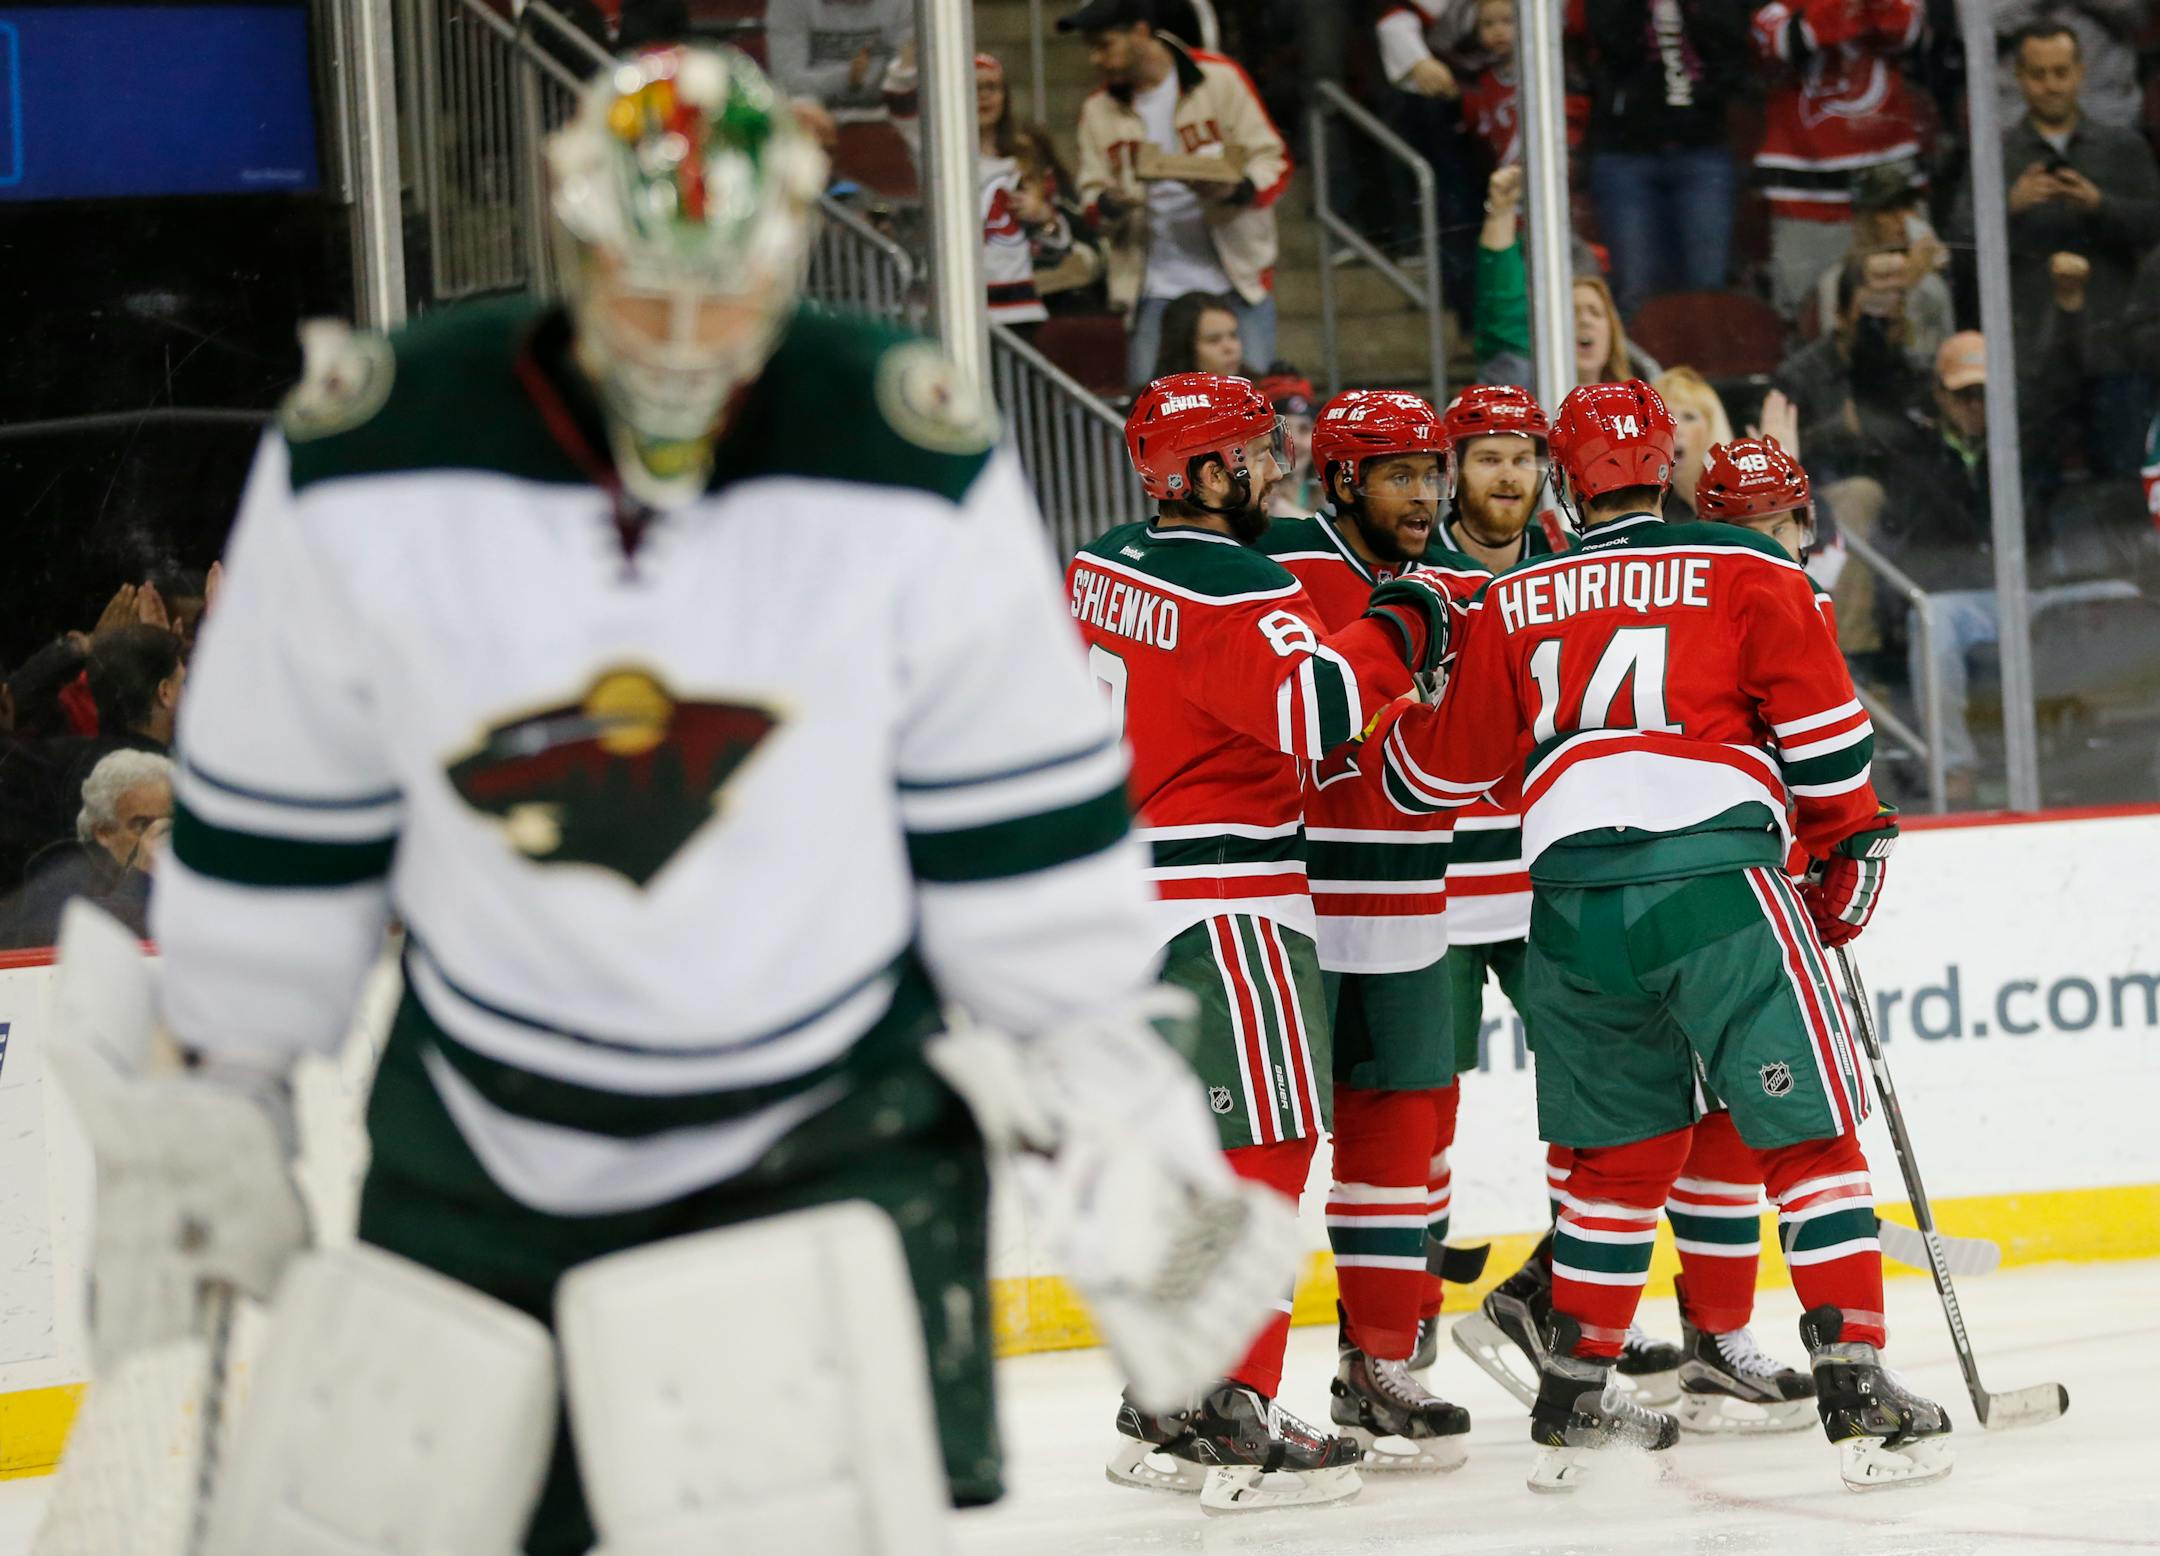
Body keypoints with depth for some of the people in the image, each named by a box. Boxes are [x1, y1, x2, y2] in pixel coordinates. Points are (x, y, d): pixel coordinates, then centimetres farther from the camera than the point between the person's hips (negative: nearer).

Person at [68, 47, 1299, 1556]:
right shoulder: (366, 465, -12)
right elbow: (277, 822, 1)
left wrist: (1113, 1123, -1)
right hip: (478, 1138, 2)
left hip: (830, 1133, -2)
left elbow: (1019, 825, -3)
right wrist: (221, 1107, 7)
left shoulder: (915, 472, -13)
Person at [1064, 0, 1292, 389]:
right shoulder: (1099, 109, 9)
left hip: (1235, 277, -3)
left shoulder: (1220, 79, -2)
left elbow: (1273, 161, 0)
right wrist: (1107, 204, -11)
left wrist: (1236, 189, -22)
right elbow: (1092, 190, 13)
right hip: (1155, 289, 3)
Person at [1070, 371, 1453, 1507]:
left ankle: (1161, 1412, 21)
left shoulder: (1103, 567, 10)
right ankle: (1233, 1419, -12)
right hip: (1222, 906, -10)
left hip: (1130, 896, 10)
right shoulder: (1229, 589, -18)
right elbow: (1316, 708, -27)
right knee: (1266, 1148, -8)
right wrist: (1395, 631, -13)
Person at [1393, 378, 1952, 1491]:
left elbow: (1440, 771, 20)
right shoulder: (1747, 574, 6)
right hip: (1717, 877, -4)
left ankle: (1572, 1404, 20)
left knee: (1623, 1149, 17)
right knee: (1808, 1136, 1)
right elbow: (1823, 732, 1)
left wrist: (1399, 717, 41)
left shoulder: (1511, 604, 14)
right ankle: (1858, 1394, -7)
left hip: (1573, 895, 4)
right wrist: (1849, 853, 14)